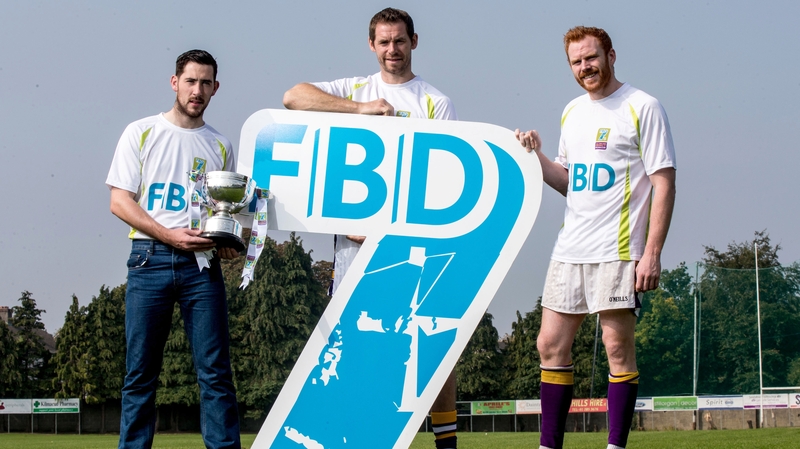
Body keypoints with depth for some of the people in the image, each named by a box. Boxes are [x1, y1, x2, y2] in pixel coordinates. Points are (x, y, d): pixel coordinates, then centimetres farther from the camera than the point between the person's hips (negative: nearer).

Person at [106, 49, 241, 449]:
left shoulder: (220, 146, 15)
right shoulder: (142, 133, 7)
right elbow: (119, 201, 1)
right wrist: (169, 235, -12)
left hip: (201, 264, 2)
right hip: (150, 260, -2)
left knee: (215, 371, -4)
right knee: (140, 373, -1)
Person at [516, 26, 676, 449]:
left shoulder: (642, 107, -5)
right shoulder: (572, 112, 16)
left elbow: (663, 183, -8)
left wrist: (652, 252, -16)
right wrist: (536, 157, 4)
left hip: (618, 250, -7)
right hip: (569, 250, 7)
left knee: (617, 346, -4)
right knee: (550, 345, 5)